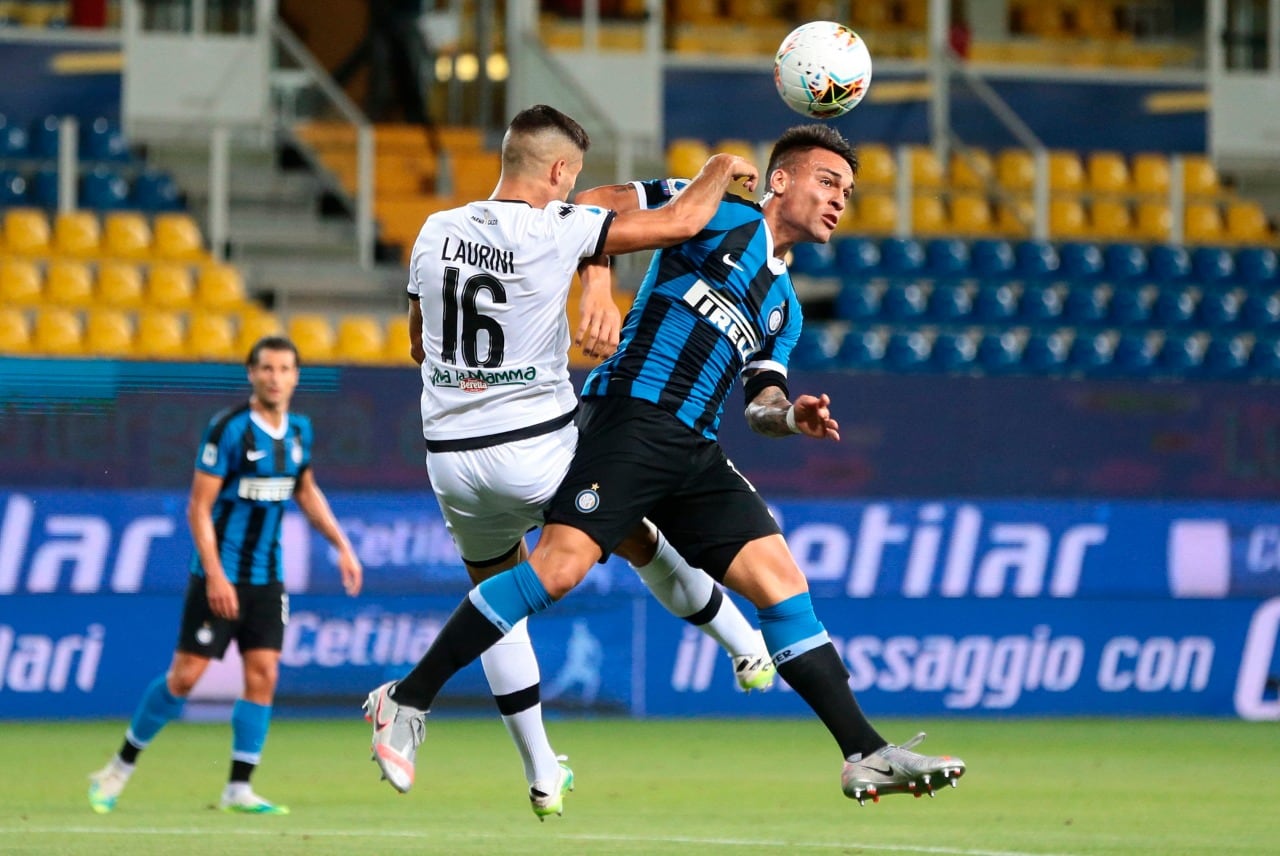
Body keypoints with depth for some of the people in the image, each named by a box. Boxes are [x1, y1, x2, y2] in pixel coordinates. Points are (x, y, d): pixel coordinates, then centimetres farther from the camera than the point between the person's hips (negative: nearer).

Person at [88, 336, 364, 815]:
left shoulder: (298, 431, 6)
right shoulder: (228, 429, -14)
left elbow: (306, 491, 24)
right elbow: (198, 507, -14)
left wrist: (342, 547, 18)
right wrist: (215, 576, -21)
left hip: (267, 578, 6)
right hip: (220, 574, -6)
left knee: (263, 674, -3)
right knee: (185, 675, -5)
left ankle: (239, 788, 3)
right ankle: (120, 768, 11)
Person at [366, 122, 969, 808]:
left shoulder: (784, 307, 27)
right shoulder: (727, 216, 5)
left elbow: (759, 397, 20)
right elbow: (606, 209, -1)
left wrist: (789, 415, -2)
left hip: (694, 453, 8)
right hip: (632, 418, -8)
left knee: (781, 580, -2)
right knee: (561, 563, -21)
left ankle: (866, 756, -2)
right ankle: (407, 700, -12)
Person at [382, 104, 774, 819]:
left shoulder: (437, 232, 2)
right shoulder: (554, 229, -14)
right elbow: (680, 223, -13)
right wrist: (723, 168, 6)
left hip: (452, 458, 4)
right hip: (541, 453, -4)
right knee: (640, 539, 22)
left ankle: (542, 776, 22)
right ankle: (749, 650, 37)